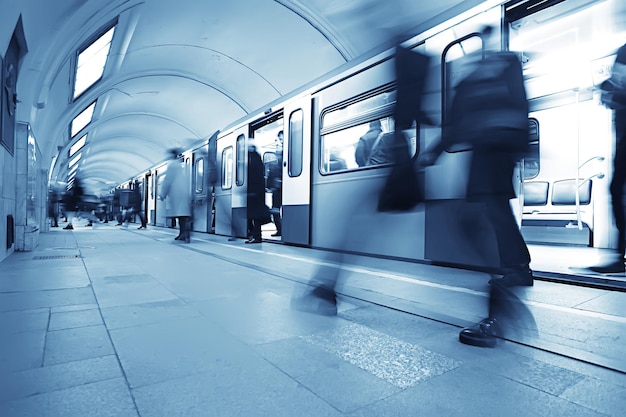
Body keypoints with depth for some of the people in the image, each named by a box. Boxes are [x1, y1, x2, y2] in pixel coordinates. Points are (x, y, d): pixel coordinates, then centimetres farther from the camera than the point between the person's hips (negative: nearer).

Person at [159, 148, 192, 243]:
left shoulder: (171, 164, 0)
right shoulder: (182, 165, 21)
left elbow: (167, 180, -4)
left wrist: (162, 193, 2)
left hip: (177, 193, -7)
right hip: (185, 193, 7)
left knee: (181, 214, -11)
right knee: (183, 214, 6)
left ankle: (185, 235, -16)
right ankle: (183, 234, 6)